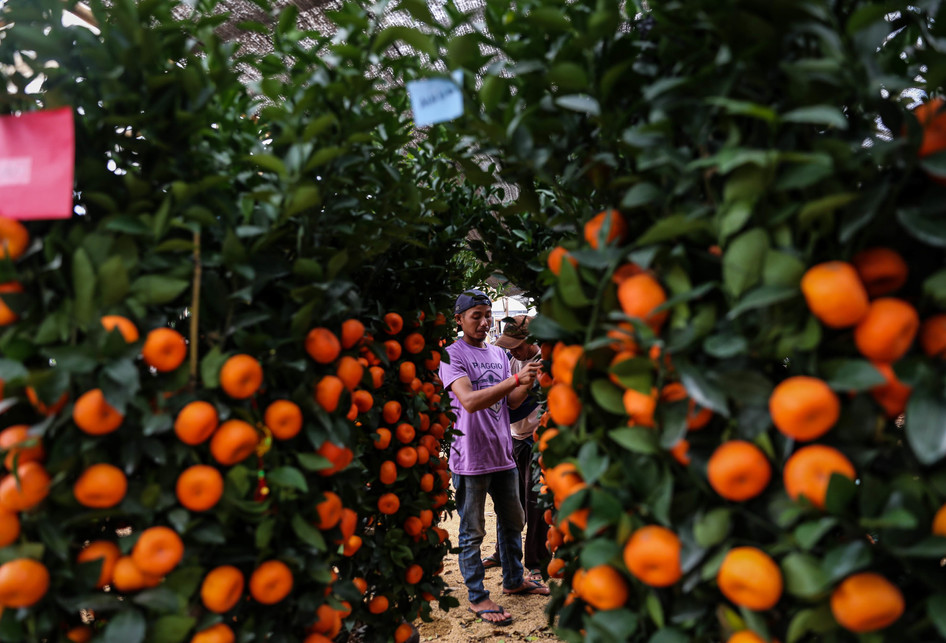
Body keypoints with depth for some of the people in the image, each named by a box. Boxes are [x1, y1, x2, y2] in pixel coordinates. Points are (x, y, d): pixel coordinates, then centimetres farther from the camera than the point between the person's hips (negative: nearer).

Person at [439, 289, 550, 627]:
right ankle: (477, 597, 18)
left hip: (502, 453, 7)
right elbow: (469, 400, -25)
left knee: (512, 520, 19)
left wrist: (529, 381, -10)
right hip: (470, 457, -7)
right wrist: (515, 379, -29)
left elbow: (510, 401, 9)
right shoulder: (451, 355, -11)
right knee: (472, 532, 4)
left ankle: (514, 580, 38)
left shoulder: (499, 354, 11)